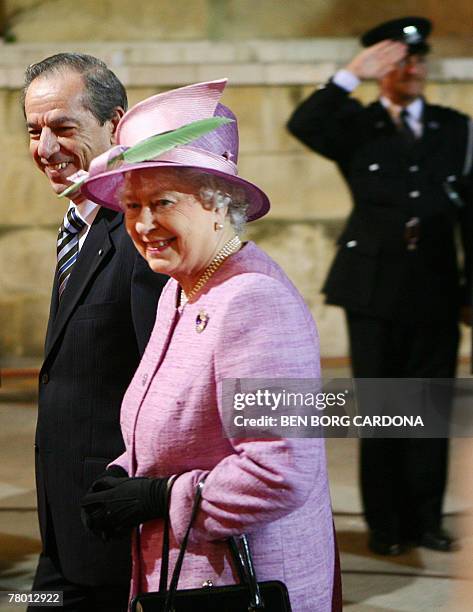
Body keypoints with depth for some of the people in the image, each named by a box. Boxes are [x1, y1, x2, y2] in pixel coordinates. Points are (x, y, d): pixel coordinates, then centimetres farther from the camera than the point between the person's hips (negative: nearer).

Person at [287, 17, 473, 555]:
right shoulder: (355, 127, 5)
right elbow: (302, 125, -16)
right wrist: (352, 74, -20)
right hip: (375, 289, -2)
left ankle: (425, 520, 13)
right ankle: (385, 525, 12)